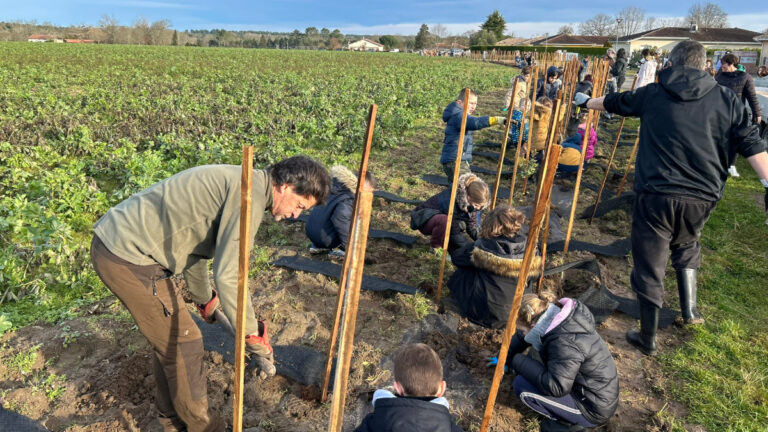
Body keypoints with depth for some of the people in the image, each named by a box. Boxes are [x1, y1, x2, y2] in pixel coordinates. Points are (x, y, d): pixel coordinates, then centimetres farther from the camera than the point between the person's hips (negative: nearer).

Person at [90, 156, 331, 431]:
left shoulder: (235, 183, 13)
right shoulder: (252, 193, -18)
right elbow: (227, 275, -23)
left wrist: (204, 300, 37)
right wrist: (254, 336, -12)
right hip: (129, 259, -10)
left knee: (168, 338, 21)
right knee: (183, 342, 3)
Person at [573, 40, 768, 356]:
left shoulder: (652, 94, 6)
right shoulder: (727, 99, 6)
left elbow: (613, 102, 24)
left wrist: (586, 102, 42)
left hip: (655, 195, -2)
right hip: (702, 198, 2)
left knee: (649, 266, 9)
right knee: (686, 246, 34)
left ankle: (647, 338, 22)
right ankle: (689, 309, 30)